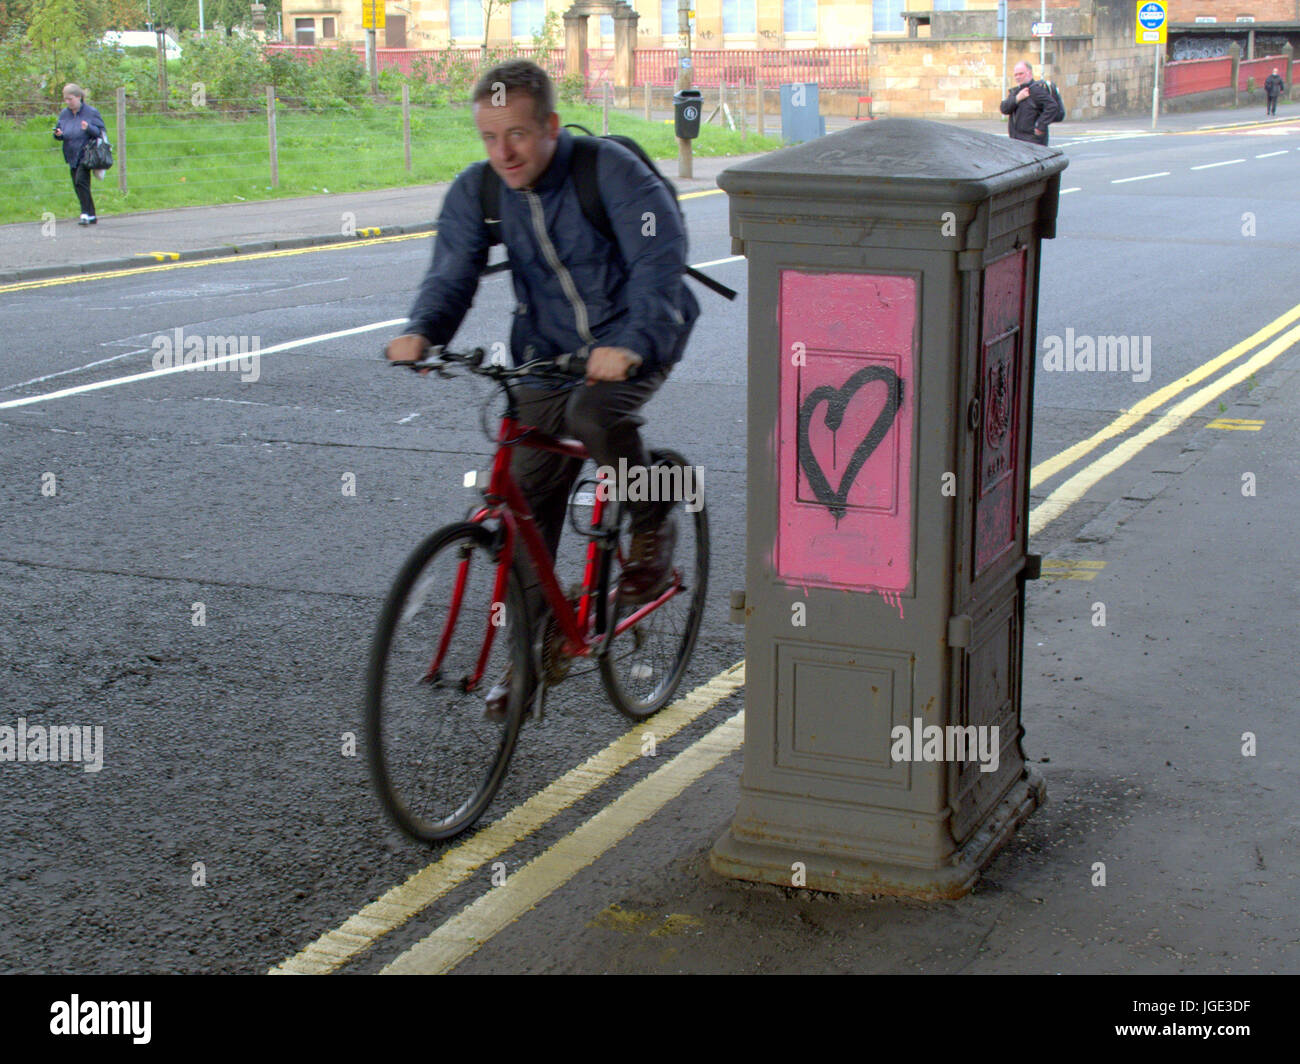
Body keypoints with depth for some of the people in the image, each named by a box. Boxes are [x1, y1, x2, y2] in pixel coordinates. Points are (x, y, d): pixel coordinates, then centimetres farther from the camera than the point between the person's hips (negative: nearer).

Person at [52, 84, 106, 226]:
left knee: (81, 181, -22)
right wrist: (58, 134, -8)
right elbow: (58, 131, 17)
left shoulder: (91, 112, -5)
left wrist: (89, 128, -25)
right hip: (72, 156, 6)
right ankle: (91, 216, 15)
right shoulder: (64, 114, 9)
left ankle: (86, 214, -22)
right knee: (77, 185, 6)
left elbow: (101, 131, -5)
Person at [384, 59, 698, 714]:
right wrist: (421, 331, -36)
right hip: (548, 352, 5)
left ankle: (653, 526, -7)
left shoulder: (612, 171, -21)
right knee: (526, 501, 0)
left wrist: (631, 344, -48)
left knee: (596, 415, -36)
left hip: (634, 339, -4)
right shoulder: (475, 191, -6)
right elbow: (452, 273, -13)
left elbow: (659, 264, -31)